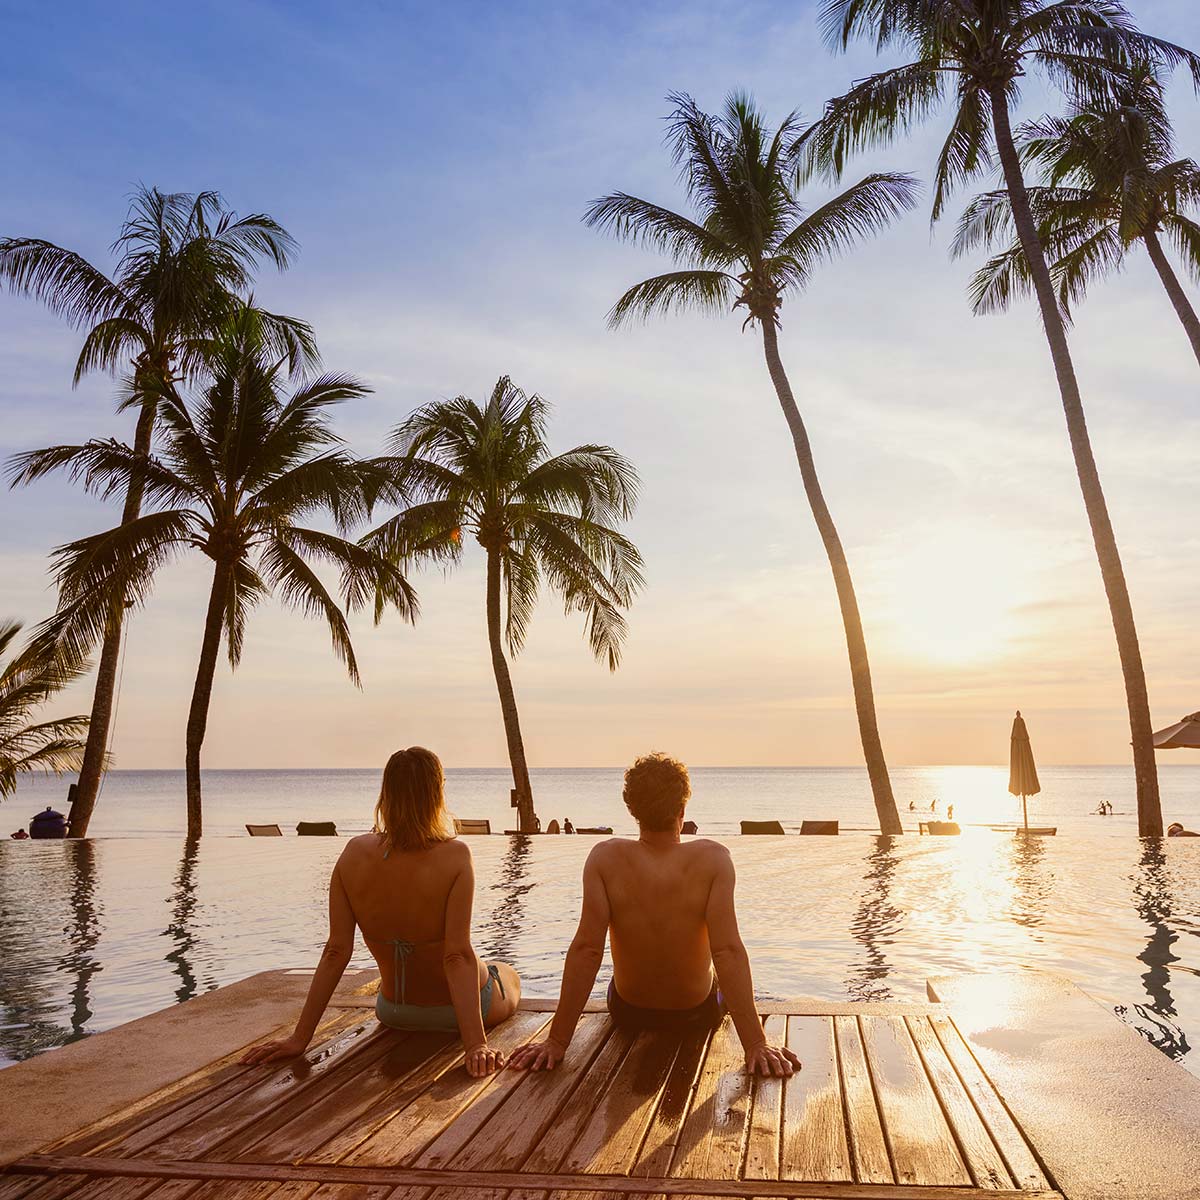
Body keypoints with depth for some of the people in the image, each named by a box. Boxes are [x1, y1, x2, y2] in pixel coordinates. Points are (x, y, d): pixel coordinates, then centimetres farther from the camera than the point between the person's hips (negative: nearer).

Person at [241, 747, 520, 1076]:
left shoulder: (355, 854, -17)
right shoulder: (454, 856, -27)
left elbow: (336, 951, -16)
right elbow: (458, 955, -31)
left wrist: (300, 1037, -10)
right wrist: (475, 1044, -29)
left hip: (392, 1011, 4)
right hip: (454, 1012, -4)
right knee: (510, 975, 33)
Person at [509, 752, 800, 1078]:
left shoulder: (605, 858, -24)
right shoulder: (713, 859, -26)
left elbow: (586, 949, -26)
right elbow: (728, 951, -31)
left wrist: (557, 1041, -21)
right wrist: (755, 1044, -27)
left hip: (627, 1014, 1)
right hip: (699, 1012, 0)